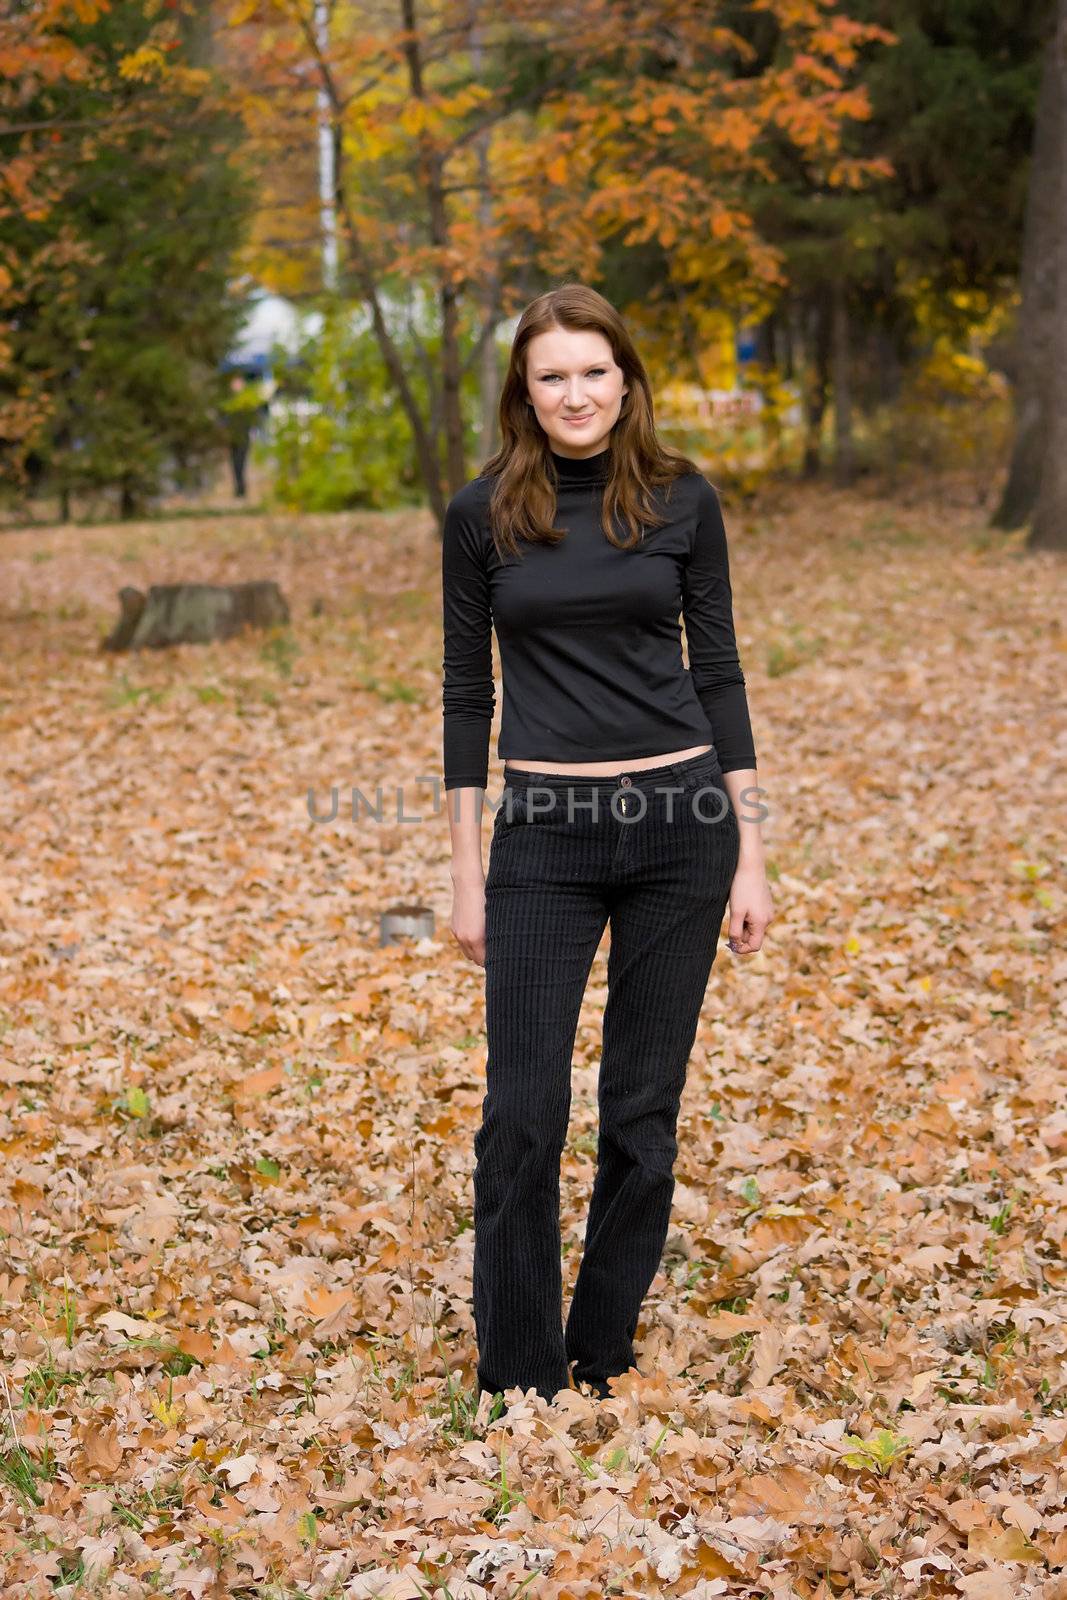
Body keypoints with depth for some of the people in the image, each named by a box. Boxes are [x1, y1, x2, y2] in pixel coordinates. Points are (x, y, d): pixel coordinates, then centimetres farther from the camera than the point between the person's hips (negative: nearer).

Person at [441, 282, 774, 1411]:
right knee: (522, 1115, -2)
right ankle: (516, 1382, 13)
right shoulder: (483, 512, 1)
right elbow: (466, 694, 4)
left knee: (645, 1109, 8)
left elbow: (718, 670, 5)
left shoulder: (682, 499, 2)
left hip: (680, 822, 1)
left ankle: (604, 1358, 24)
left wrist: (749, 854, 2)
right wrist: (466, 873, 1)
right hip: (545, 834, -1)